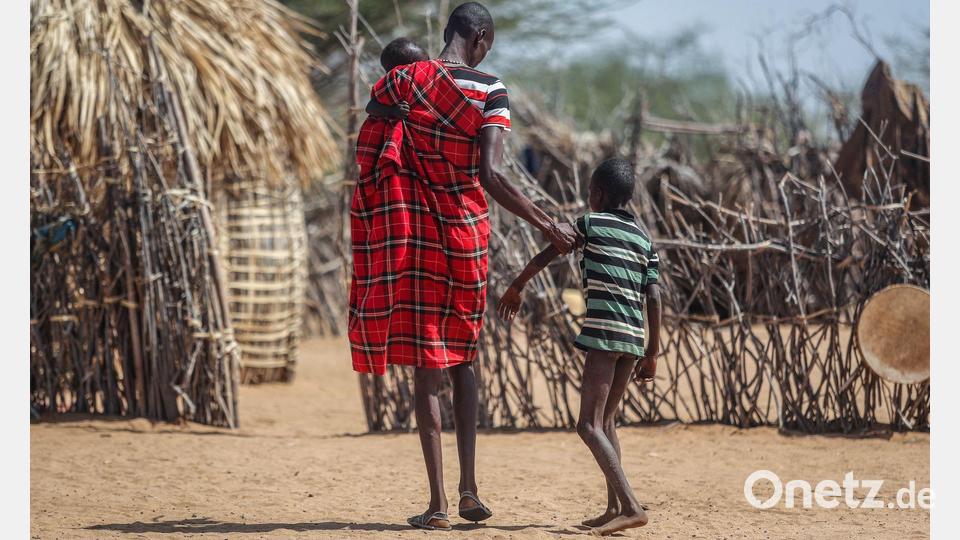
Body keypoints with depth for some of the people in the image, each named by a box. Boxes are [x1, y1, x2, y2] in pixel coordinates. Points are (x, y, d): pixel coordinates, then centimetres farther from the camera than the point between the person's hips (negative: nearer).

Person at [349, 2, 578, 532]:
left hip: (408, 232, 1)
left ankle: (437, 502, -1)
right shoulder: (490, 92, -7)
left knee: (427, 366, 2)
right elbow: (491, 176, -15)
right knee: (462, 358, 16)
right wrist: (548, 225, -9)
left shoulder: (401, 80, 0)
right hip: (463, 234, -1)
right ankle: (468, 489, 10)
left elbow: (366, 152, 0)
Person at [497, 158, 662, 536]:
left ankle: (631, 507, -24)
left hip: (604, 331, -7)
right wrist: (652, 353, 12)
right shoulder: (644, 239, 16)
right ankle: (614, 508, 16)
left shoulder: (591, 224, 3)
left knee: (590, 425, -10)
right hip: (633, 336, 7)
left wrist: (515, 288, 23)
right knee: (606, 420, 20)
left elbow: (543, 258, 6)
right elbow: (654, 297, 9)